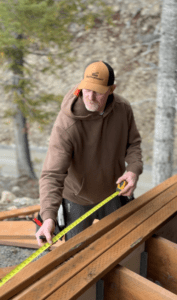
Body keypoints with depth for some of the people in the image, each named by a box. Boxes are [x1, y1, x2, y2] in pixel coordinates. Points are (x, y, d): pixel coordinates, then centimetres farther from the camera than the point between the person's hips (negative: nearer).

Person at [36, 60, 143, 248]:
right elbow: (52, 175, -37)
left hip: (113, 193, 5)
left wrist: (134, 169, -20)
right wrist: (48, 217, -49)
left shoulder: (123, 109, -17)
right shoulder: (65, 126, -34)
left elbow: (133, 142, 0)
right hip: (78, 199, -4)